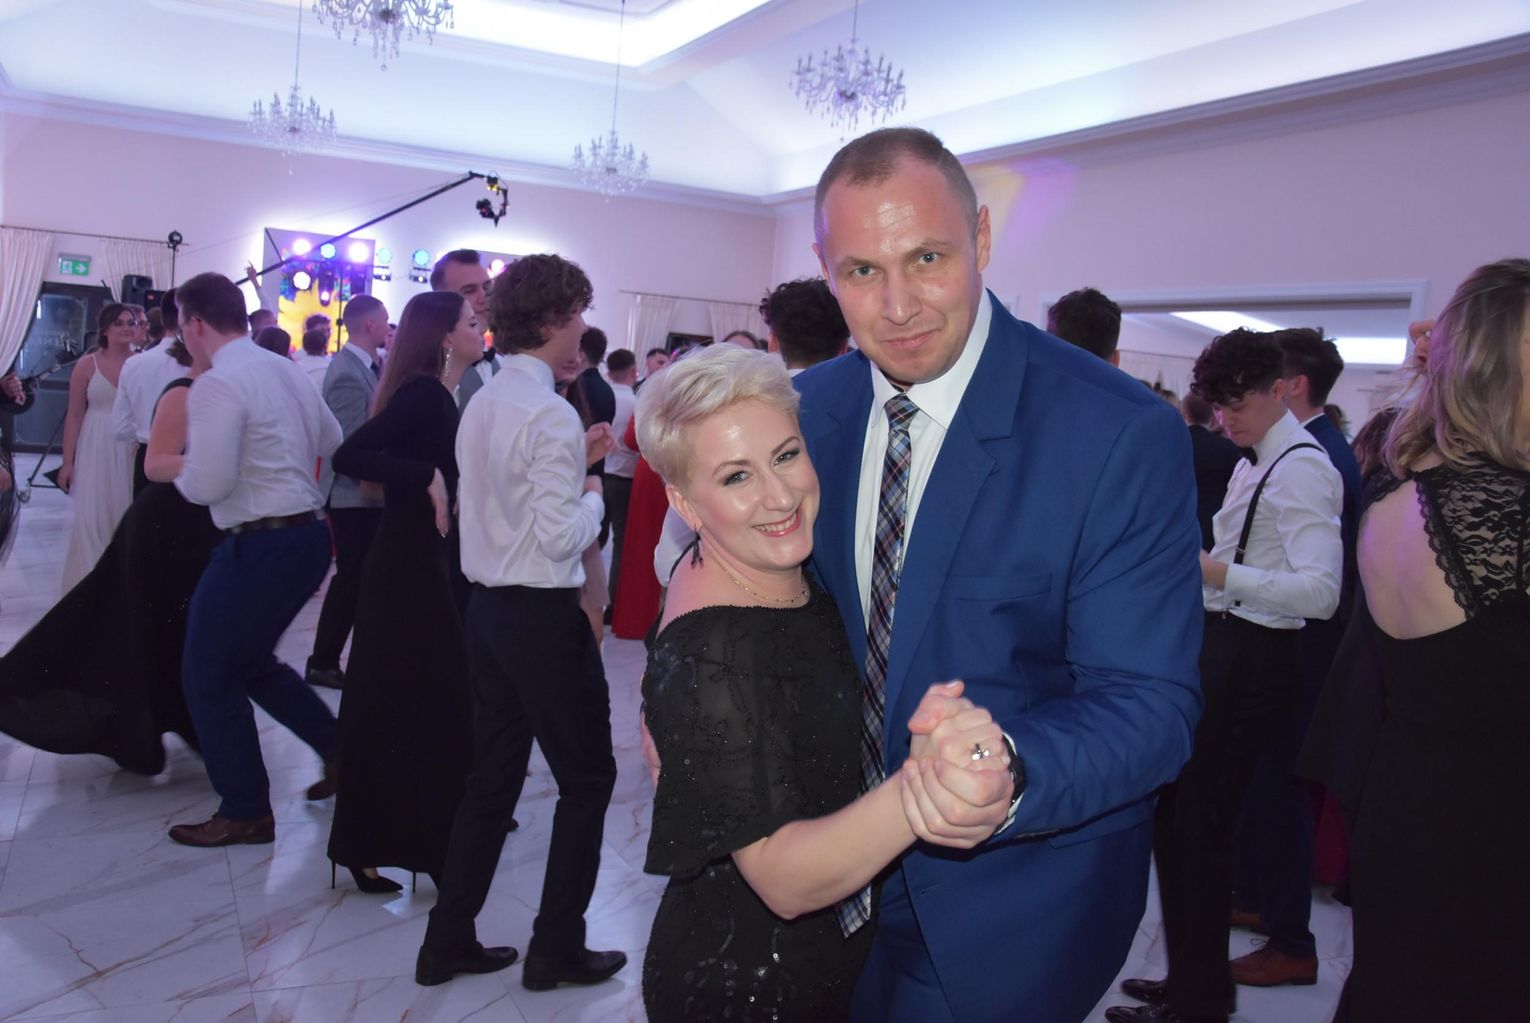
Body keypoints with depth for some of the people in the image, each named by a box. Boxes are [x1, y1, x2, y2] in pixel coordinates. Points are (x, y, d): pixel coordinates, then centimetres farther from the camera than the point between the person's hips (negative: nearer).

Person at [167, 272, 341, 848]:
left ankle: (245, 813, 14)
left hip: (260, 546, -9)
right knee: (251, 662, 24)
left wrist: (181, 473, 1)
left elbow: (206, 485, -20)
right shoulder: (288, 371, 10)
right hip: (308, 534, 9)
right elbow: (336, 446, 20)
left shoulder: (217, 386, -16)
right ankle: (339, 749, 25)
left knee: (210, 676, 6)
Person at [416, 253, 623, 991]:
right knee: (587, 778, 7)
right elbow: (561, 536, -20)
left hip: (488, 608, 9)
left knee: (492, 776, 17)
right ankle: (557, 949, 17)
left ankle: (449, 941, 25)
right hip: (544, 617, -9)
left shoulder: (482, 404, 10)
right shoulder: (549, 414, -18)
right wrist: (593, 493, -2)